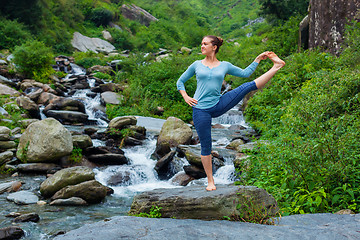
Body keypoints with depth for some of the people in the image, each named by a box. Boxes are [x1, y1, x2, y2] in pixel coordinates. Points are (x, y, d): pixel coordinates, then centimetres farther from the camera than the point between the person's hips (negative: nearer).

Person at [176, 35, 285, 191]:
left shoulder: (225, 66, 10)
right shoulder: (197, 65, 7)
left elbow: (245, 73, 18)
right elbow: (180, 82, 15)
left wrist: (258, 59, 14)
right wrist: (186, 97, 0)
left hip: (218, 105, 1)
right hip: (201, 110, -1)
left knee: (249, 86, -9)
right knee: (206, 146, 0)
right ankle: (210, 181, 10)